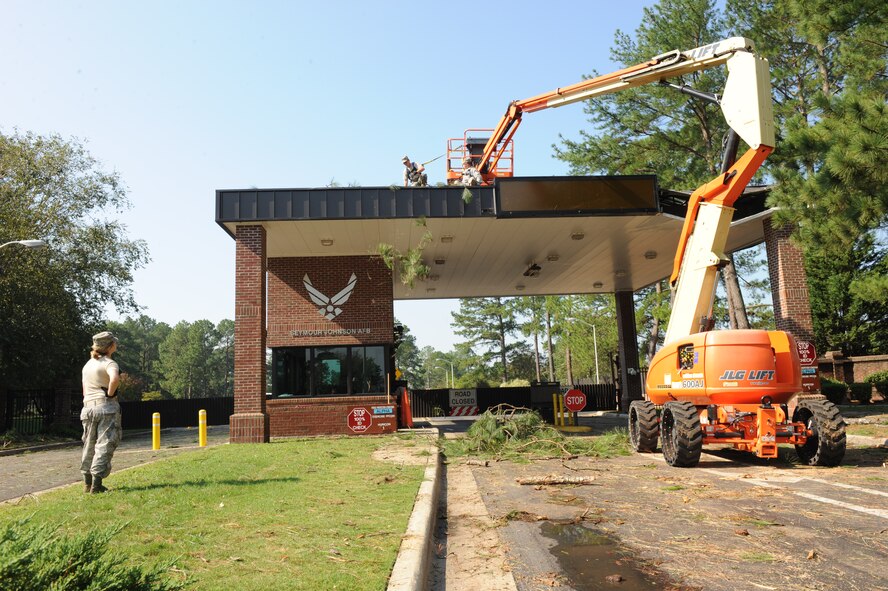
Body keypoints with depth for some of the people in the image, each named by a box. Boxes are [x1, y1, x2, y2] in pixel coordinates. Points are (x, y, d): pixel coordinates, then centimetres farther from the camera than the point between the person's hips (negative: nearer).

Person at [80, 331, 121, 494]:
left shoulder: (88, 364, 16)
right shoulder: (109, 363, -9)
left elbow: (85, 391, 19)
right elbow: (115, 379, -31)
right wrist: (110, 394, -16)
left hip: (88, 407, 7)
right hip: (106, 407, -7)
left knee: (89, 445, 15)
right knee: (104, 445, -4)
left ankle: (87, 483, 20)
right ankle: (96, 485, -7)